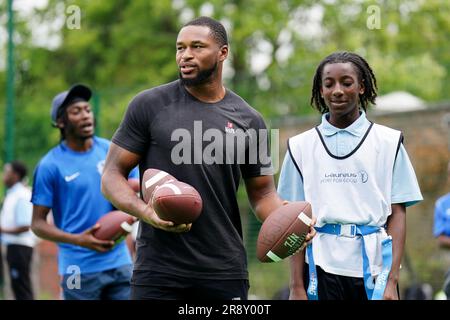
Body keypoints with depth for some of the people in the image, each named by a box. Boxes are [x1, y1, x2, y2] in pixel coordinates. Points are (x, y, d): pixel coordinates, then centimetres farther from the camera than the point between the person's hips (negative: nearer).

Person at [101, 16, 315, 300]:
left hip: (225, 274, 2)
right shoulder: (149, 106, 1)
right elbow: (112, 175, 1)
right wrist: (143, 211, -19)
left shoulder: (248, 120, 7)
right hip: (158, 270, -2)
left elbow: (263, 193, 12)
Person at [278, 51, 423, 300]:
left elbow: (397, 214, 2)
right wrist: (297, 286, 0)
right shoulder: (301, 146, 9)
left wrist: (392, 280, -7)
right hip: (322, 268, 1)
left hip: (373, 268, 0)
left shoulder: (388, 142, 6)